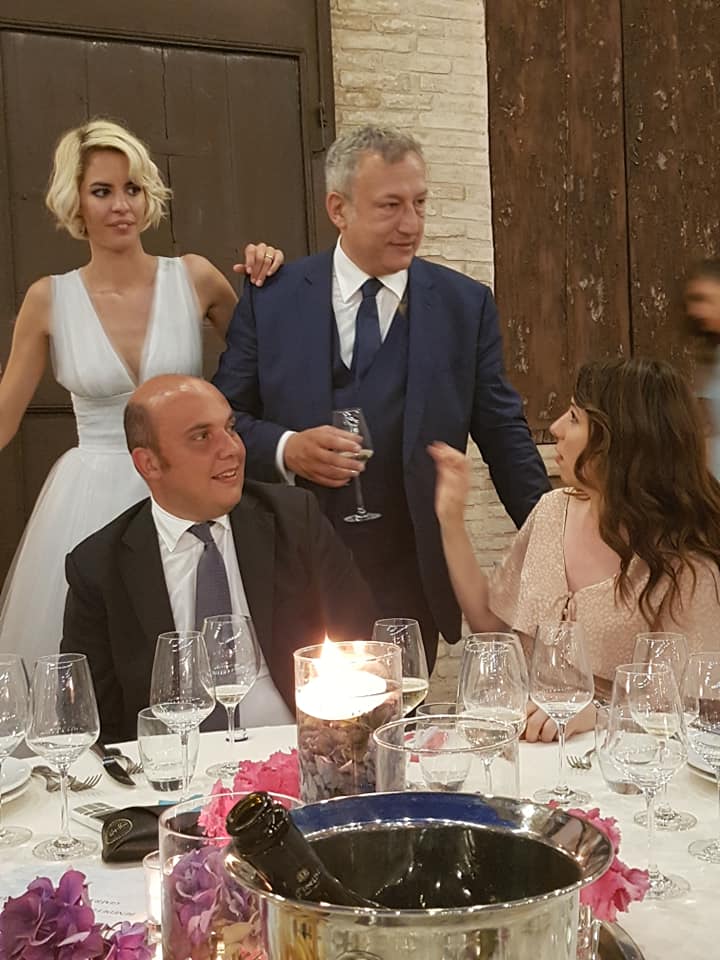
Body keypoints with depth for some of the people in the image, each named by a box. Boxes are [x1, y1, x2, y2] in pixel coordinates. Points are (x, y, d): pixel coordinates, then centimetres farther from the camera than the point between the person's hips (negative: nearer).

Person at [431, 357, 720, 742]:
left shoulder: (685, 562, -13)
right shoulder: (552, 511, 5)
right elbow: (490, 622, 14)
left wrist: (595, 711, -28)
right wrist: (450, 521, 6)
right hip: (521, 737, 7)